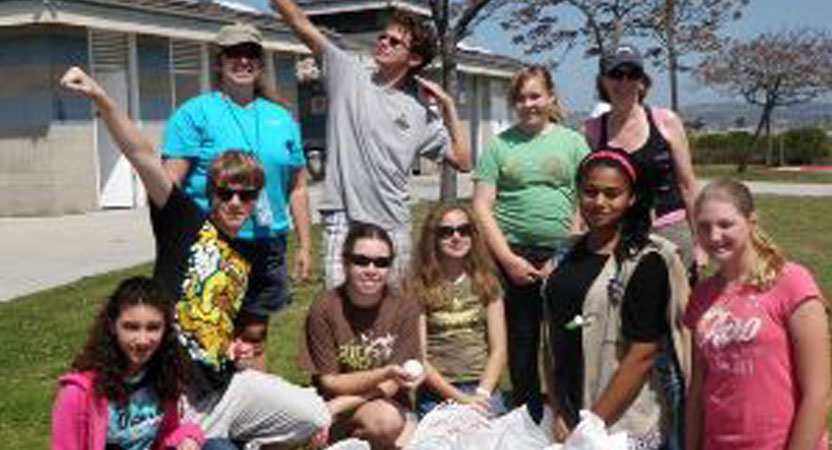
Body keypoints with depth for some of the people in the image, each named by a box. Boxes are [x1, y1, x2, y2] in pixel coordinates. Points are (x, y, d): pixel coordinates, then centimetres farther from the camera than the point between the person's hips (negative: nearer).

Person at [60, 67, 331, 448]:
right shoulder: (186, 223, -3)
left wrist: (238, 352, 6)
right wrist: (101, 99, -30)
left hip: (225, 382, 6)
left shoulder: (245, 262, 13)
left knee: (317, 419, 3)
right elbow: (143, 157, -18)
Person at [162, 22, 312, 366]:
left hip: (267, 245, 4)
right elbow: (170, 182, -8)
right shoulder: (195, 113, -1)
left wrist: (304, 246, 13)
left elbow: (297, 186, 16)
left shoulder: (280, 118, 13)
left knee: (254, 337, 14)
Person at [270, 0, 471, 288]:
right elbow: (301, 24, -2)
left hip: (394, 227, 3)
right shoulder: (348, 73, 4)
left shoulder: (420, 113, 8)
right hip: (343, 222, -2)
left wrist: (447, 105, 3)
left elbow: (462, 161, 7)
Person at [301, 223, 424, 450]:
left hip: (389, 403, 4)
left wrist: (338, 407, -19)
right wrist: (385, 373, -24)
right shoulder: (324, 310, -12)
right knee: (386, 420, -33)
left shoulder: (405, 309, -7)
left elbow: (392, 386, -8)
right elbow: (329, 383, -10)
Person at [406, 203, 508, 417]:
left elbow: (498, 349, 9)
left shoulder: (486, 282, 12)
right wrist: (459, 398, -10)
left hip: (483, 386, 2)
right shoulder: (417, 288, 2)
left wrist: (482, 393, -6)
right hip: (437, 393, -2)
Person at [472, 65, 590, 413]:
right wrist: (508, 259, -7)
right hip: (515, 258, 0)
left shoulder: (573, 142, 8)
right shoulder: (500, 145, 7)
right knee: (521, 345, 8)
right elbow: (482, 207, 2)